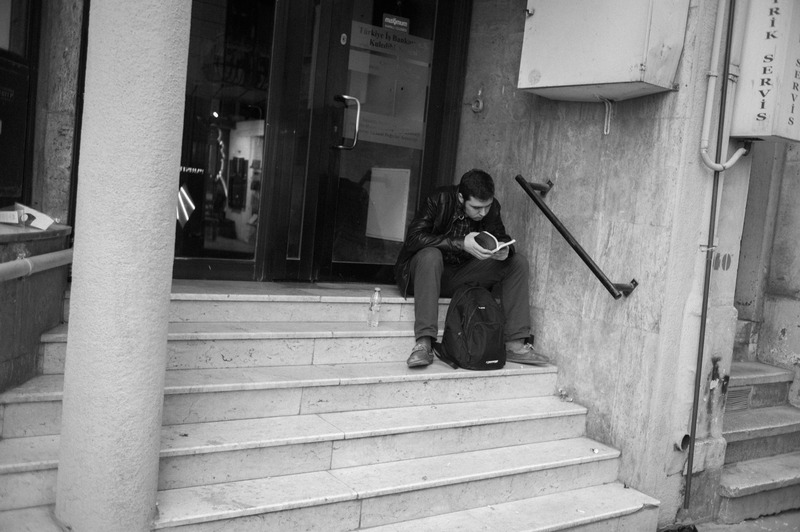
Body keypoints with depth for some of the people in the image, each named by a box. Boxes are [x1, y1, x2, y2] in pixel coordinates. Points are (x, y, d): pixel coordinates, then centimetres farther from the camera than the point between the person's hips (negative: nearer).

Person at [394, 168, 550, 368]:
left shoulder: (491, 207, -4)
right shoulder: (440, 200, -19)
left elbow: (502, 238, 4)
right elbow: (414, 237, -27)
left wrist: (505, 250, -22)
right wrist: (461, 244, -35)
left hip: (462, 276, 5)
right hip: (427, 269, -5)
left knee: (518, 262, -10)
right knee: (430, 255, -39)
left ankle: (514, 344, -16)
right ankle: (423, 344, -42)